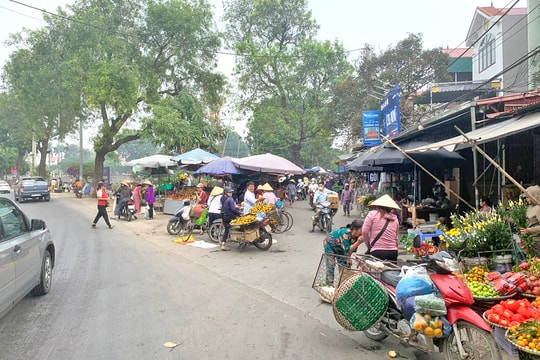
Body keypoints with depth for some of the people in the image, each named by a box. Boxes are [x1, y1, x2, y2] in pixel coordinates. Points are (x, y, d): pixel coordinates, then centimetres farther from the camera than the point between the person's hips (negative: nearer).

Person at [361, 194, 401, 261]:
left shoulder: (373, 214, 3)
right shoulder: (395, 218, 13)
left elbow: (365, 231, -2)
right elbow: (397, 238, 15)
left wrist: (369, 246, 11)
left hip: (377, 252, -4)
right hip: (393, 252, 4)